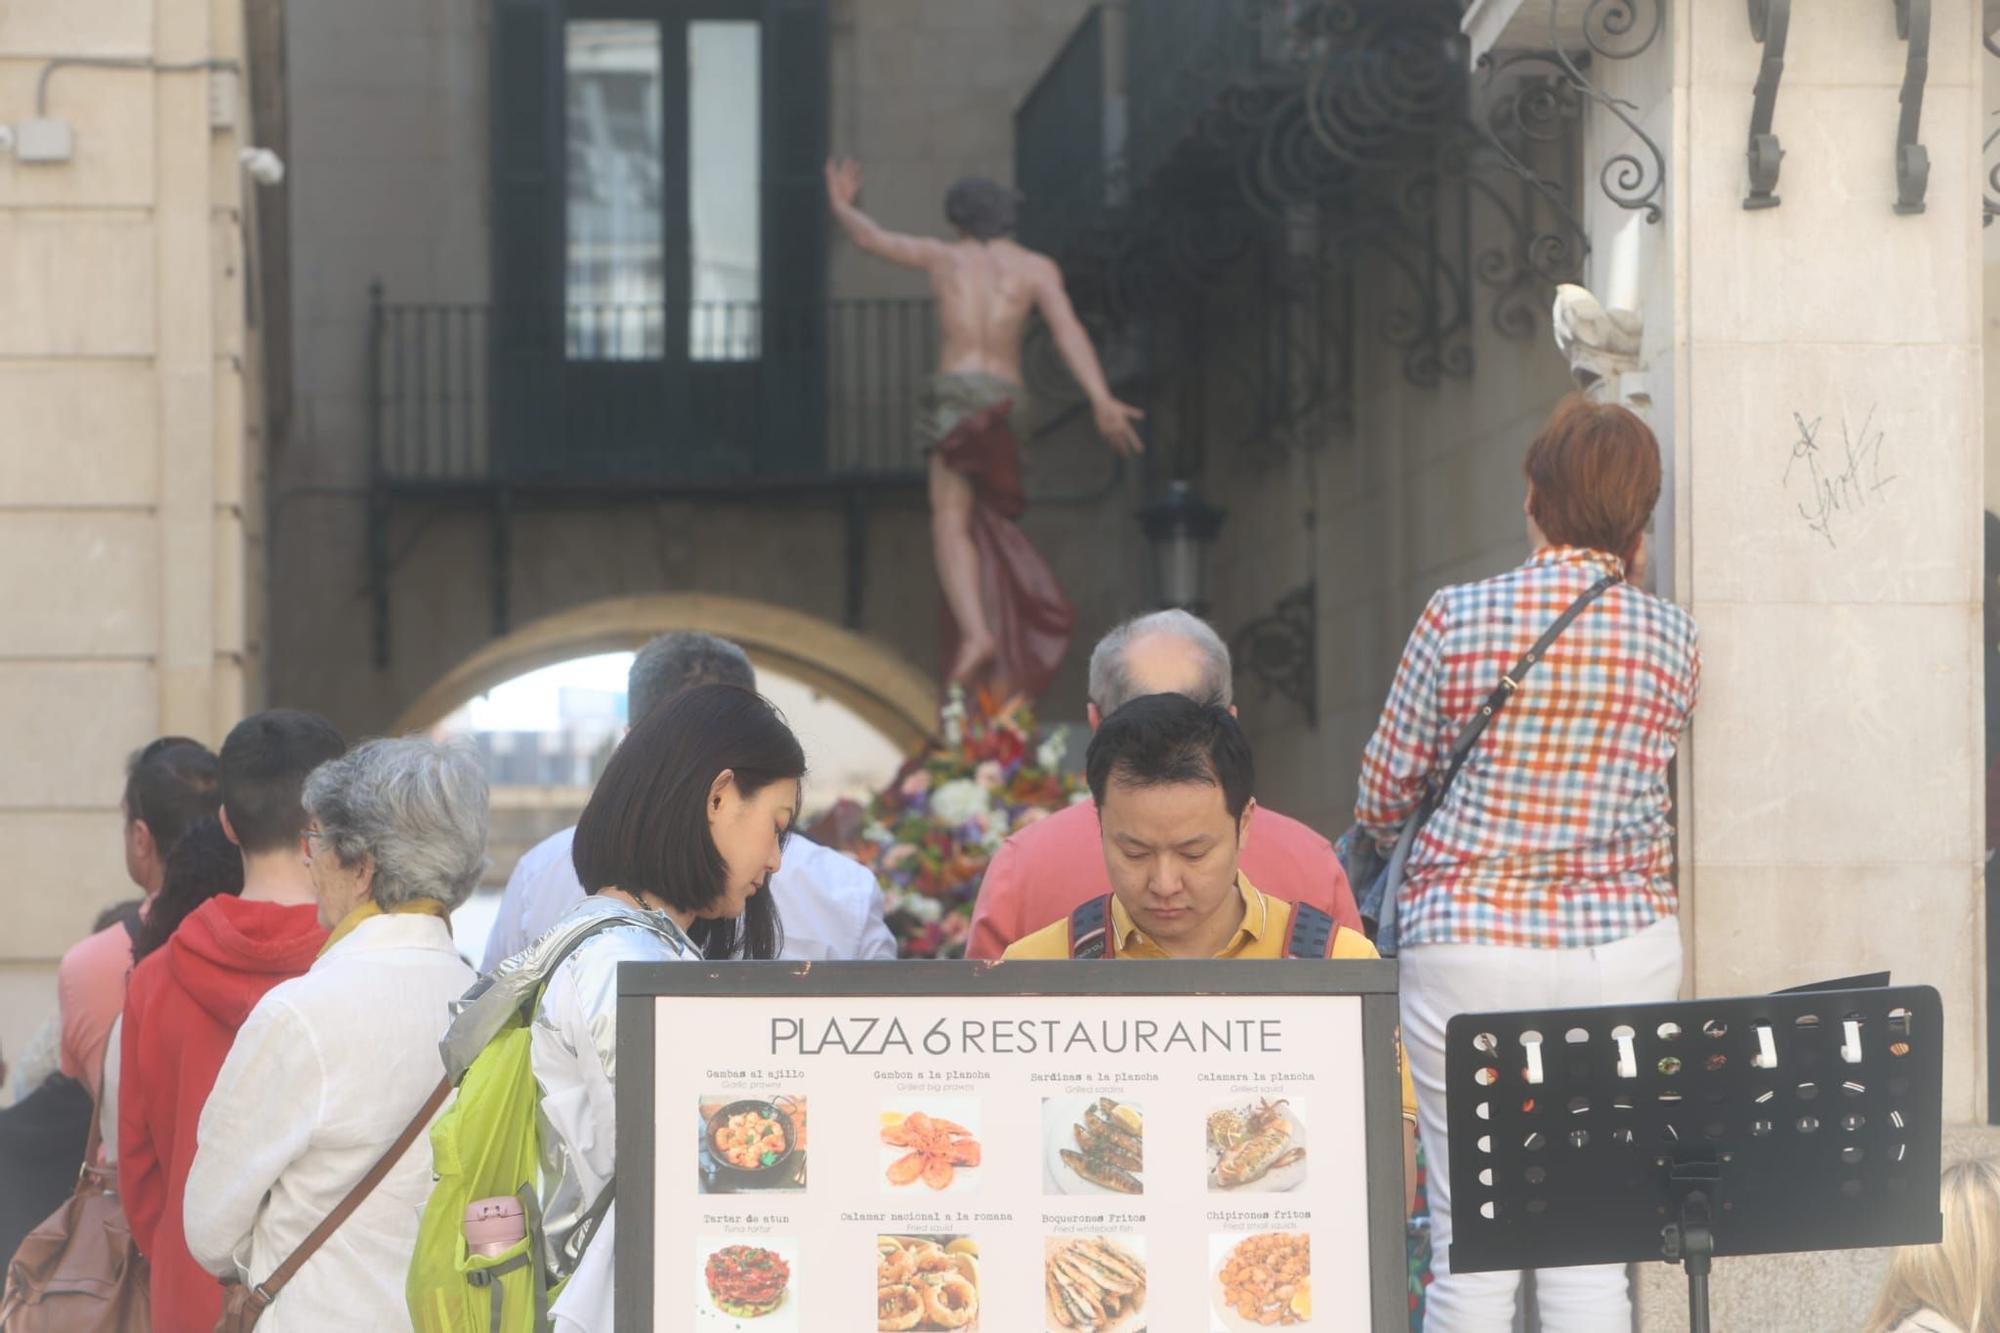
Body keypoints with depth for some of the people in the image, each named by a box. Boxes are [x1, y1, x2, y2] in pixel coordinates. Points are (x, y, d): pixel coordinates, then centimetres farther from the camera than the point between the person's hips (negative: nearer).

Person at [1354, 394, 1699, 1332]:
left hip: (1469, 943, -2)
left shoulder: (1457, 619, -6)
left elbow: (1381, 794, 2)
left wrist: (1378, 833, 26)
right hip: (1625, 950, 2)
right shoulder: (1671, 637, 0)